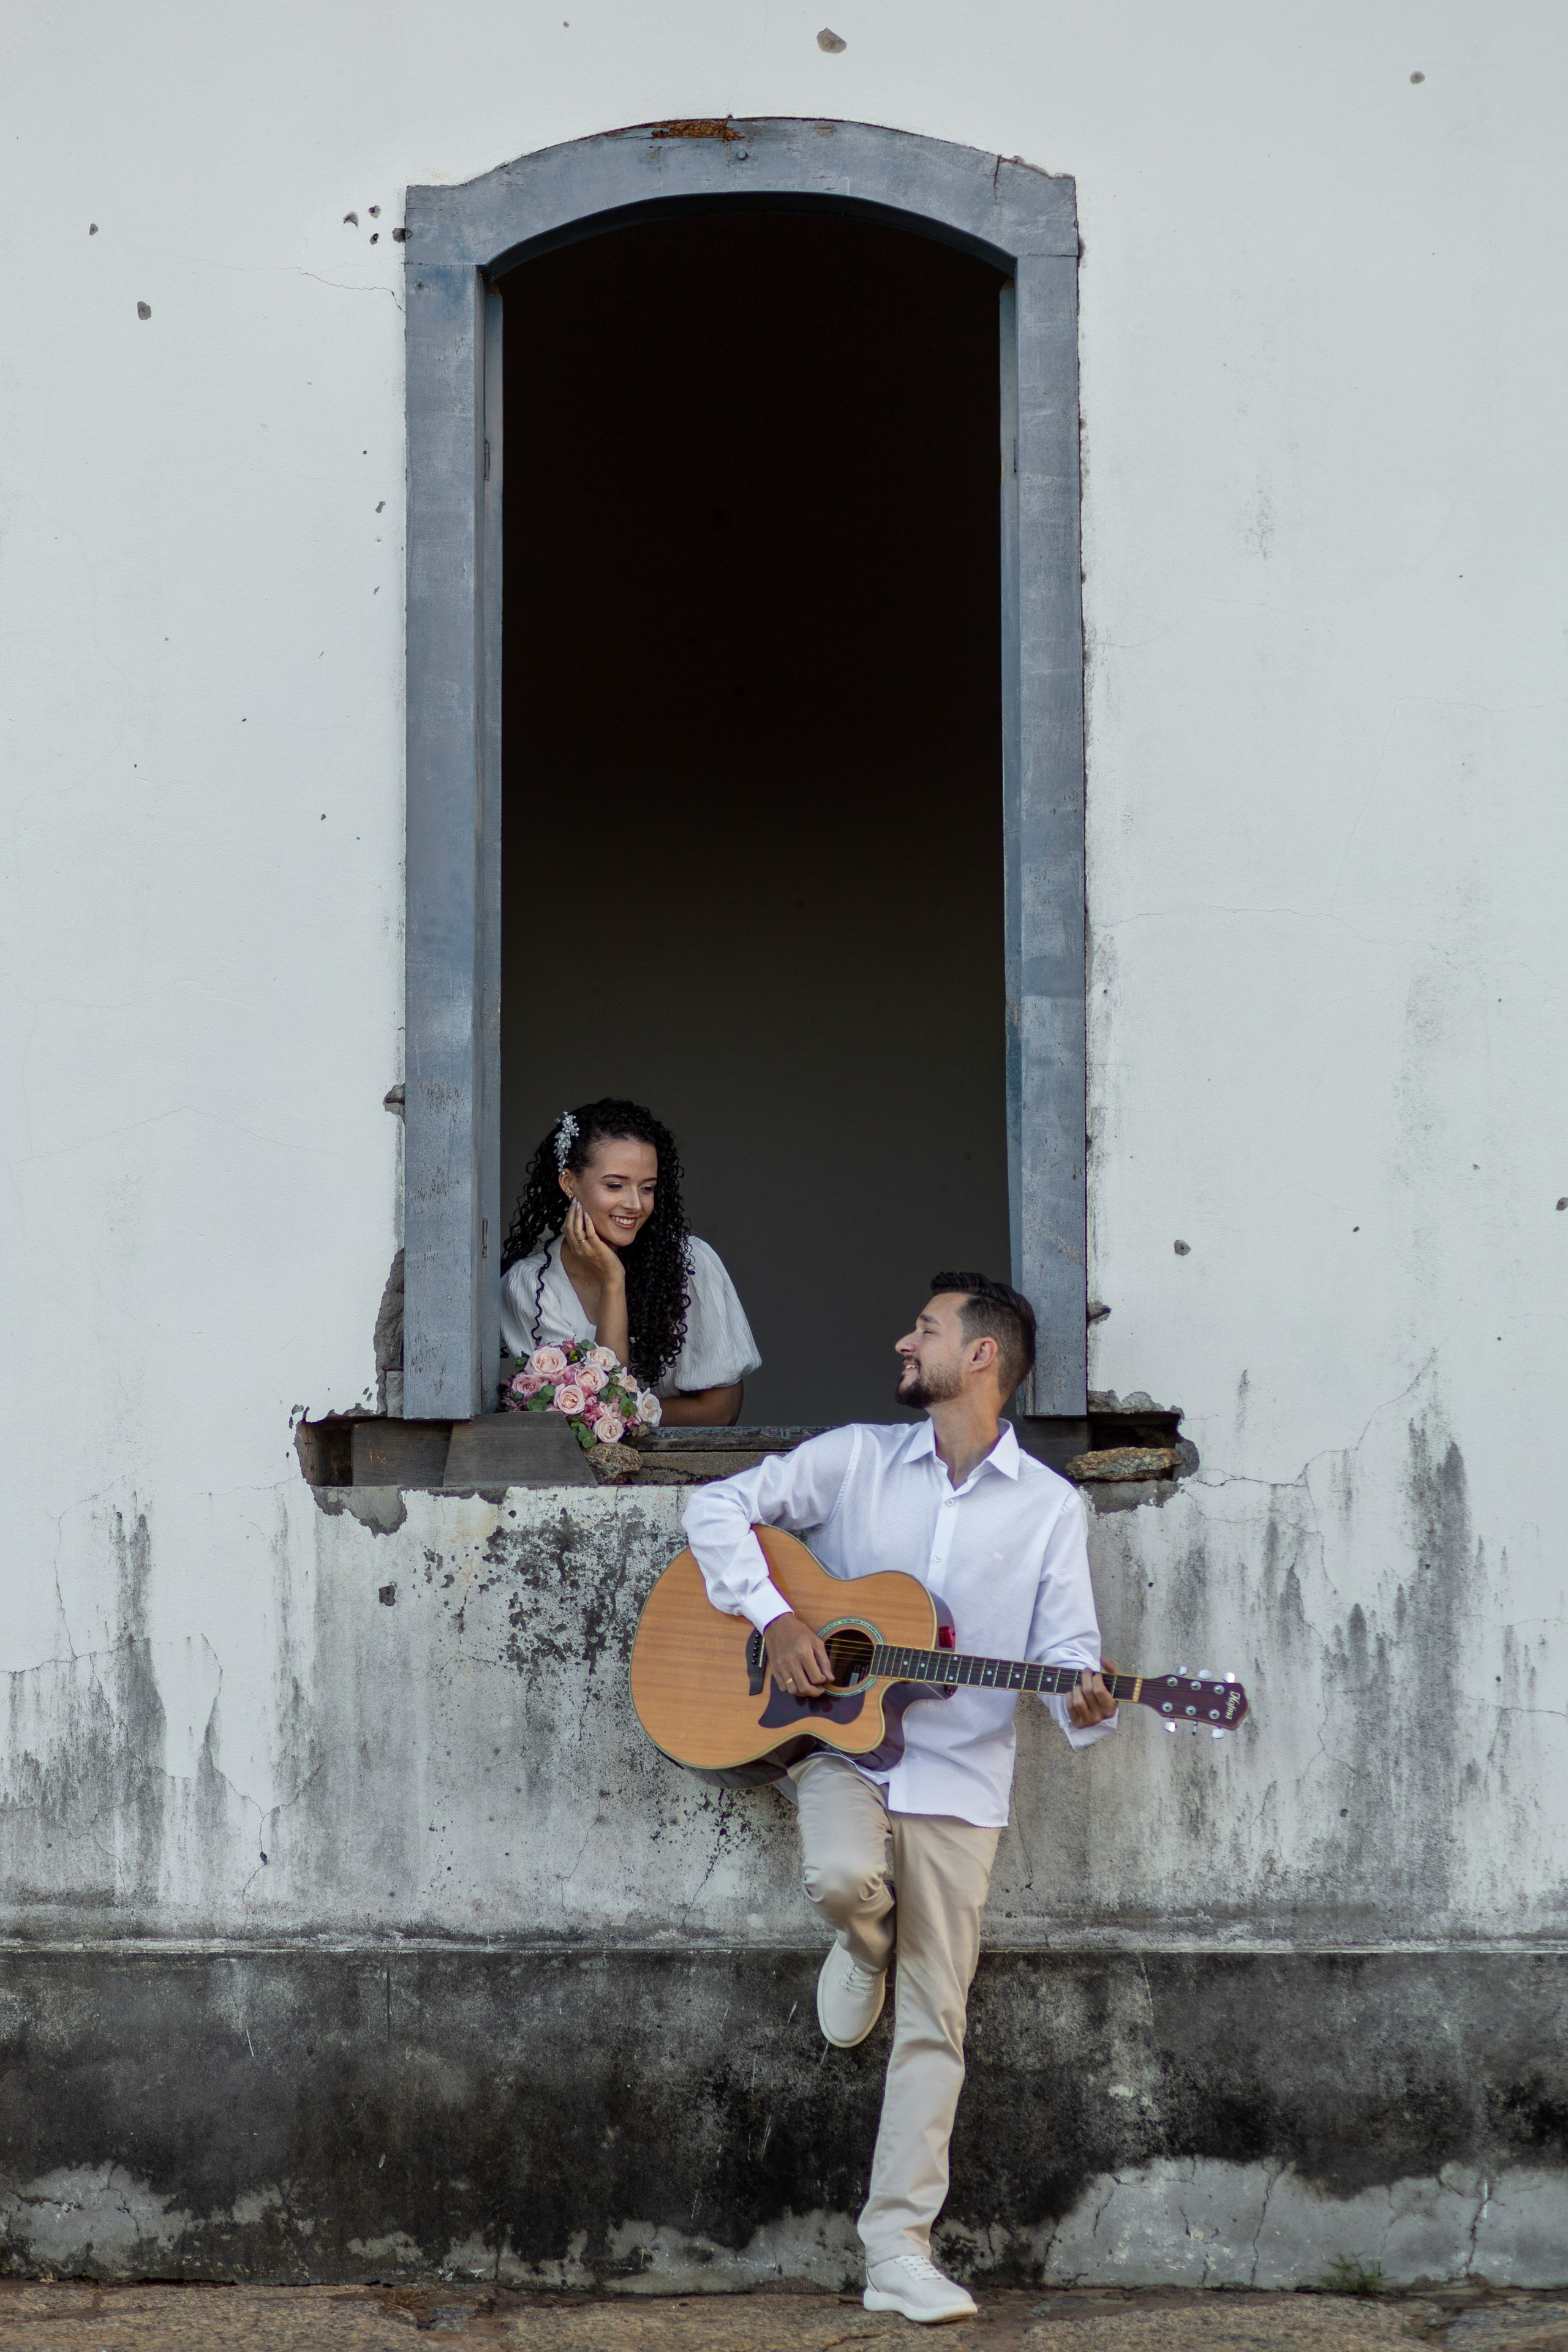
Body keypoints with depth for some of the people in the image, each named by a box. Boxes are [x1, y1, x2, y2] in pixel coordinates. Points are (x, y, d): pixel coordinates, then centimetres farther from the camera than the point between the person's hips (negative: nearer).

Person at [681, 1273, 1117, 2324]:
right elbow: (721, 1507, 4)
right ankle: (864, 1949, 6)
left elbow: (1067, 1647, -2)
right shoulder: (856, 1458, 5)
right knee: (845, 1877, -33)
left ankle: (898, 2250, 6)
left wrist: (1086, 1705, -25)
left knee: (935, 2019, -1)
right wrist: (774, 1615, -11)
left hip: (959, 1773, 0)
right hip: (841, 1745, 0)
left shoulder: (1050, 1507, 4)